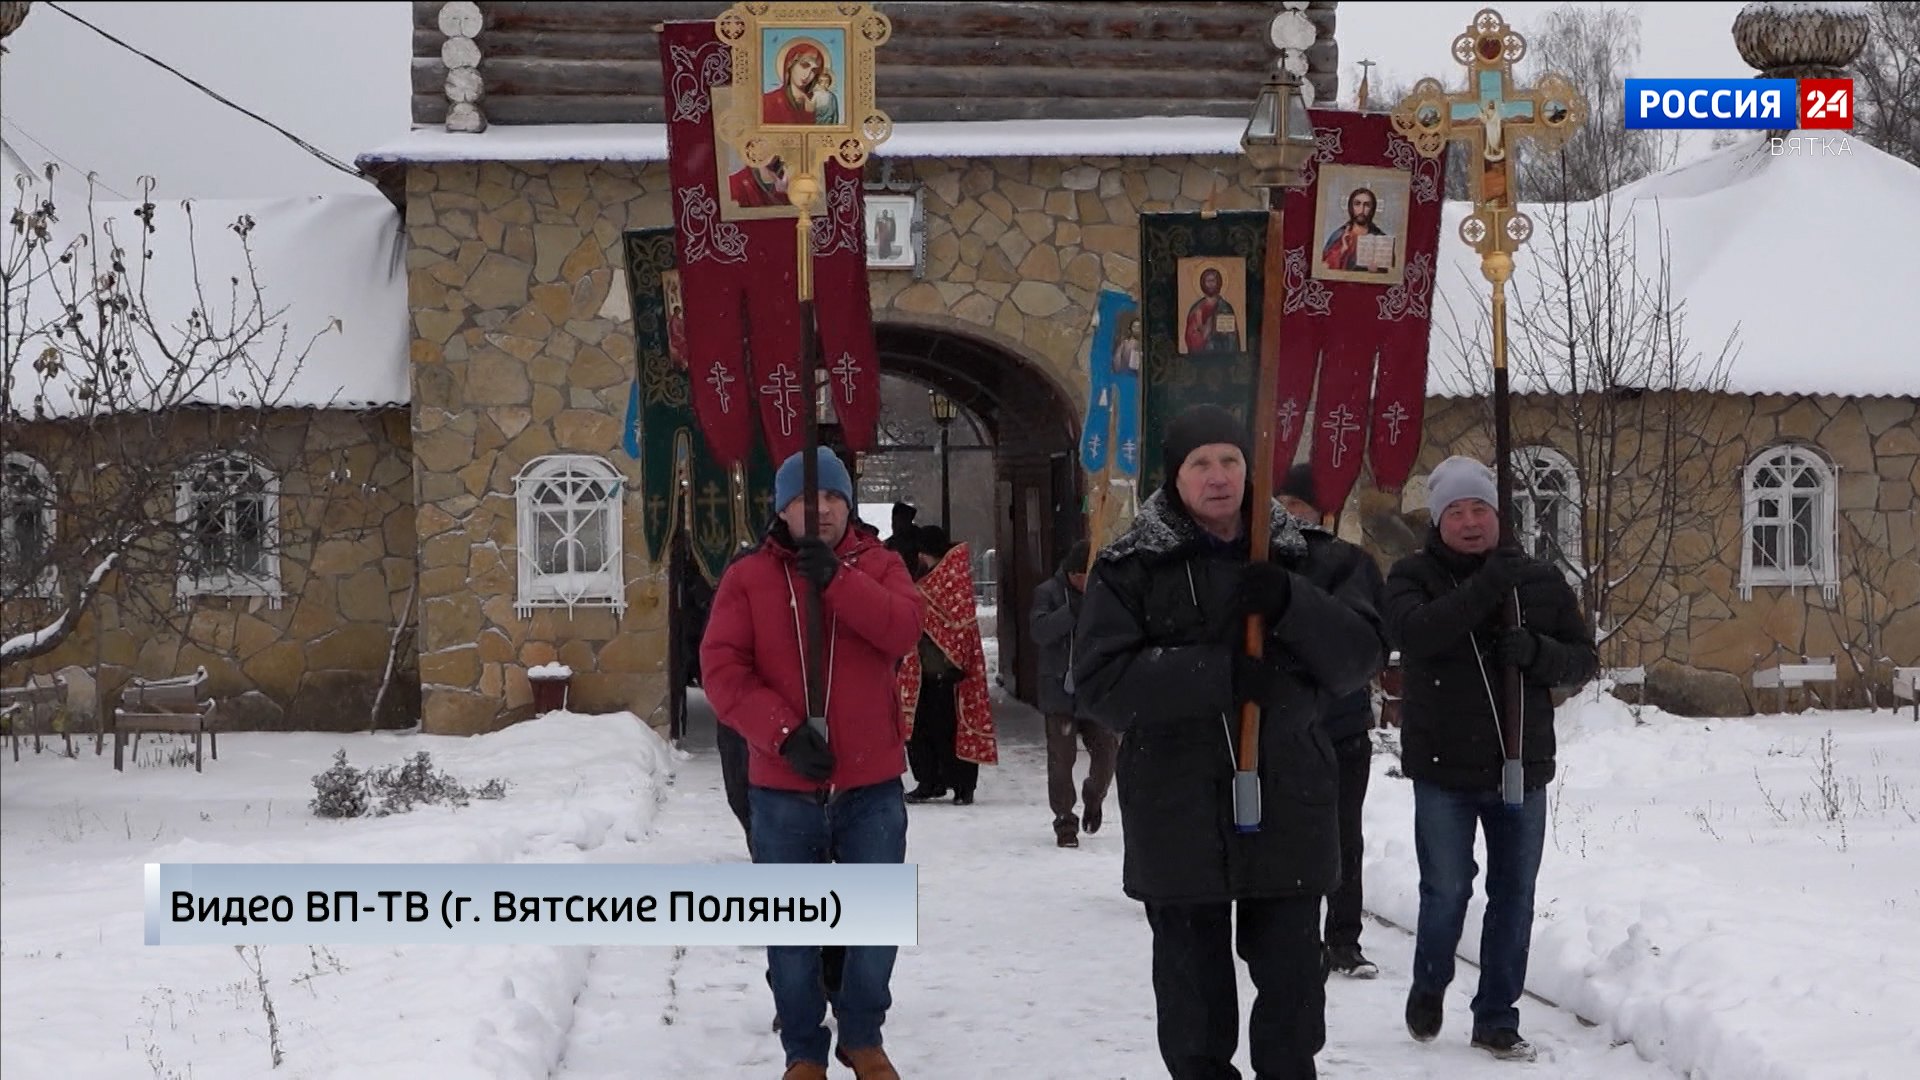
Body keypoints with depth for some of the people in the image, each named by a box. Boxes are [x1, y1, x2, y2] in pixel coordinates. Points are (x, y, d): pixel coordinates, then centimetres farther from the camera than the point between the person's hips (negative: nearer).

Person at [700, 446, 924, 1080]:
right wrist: (784, 732, -19)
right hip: (783, 787, -1)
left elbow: (904, 630, -15)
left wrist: (836, 579, -24)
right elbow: (722, 668, -9)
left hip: (871, 782, 1)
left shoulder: (876, 565, 4)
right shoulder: (747, 577, 0)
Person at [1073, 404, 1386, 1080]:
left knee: (1293, 986, 10)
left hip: (1289, 809, 2)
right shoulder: (1131, 568, -2)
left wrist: (1290, 606, -19)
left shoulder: (1309, 559, 6)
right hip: (1178, 816, -2)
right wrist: (1222, 673, -20)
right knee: (1193, 995, 8)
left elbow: (1361, 656, -1)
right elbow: (1100, 680, -12)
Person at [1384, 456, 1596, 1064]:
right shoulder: (1414, 576, -4)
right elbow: (1413, 631, -24)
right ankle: (1429, 989, 29)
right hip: (1443, 768, -3)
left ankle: (1497, 1019, 19)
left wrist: (1537, 652, -14)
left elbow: (1583, 658, 7)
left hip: (1523, 765, 3)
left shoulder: (1539, 581, 5)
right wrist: (1485, 588, -31)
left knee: (1514, 898, 7)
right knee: (1446, 890, 2)